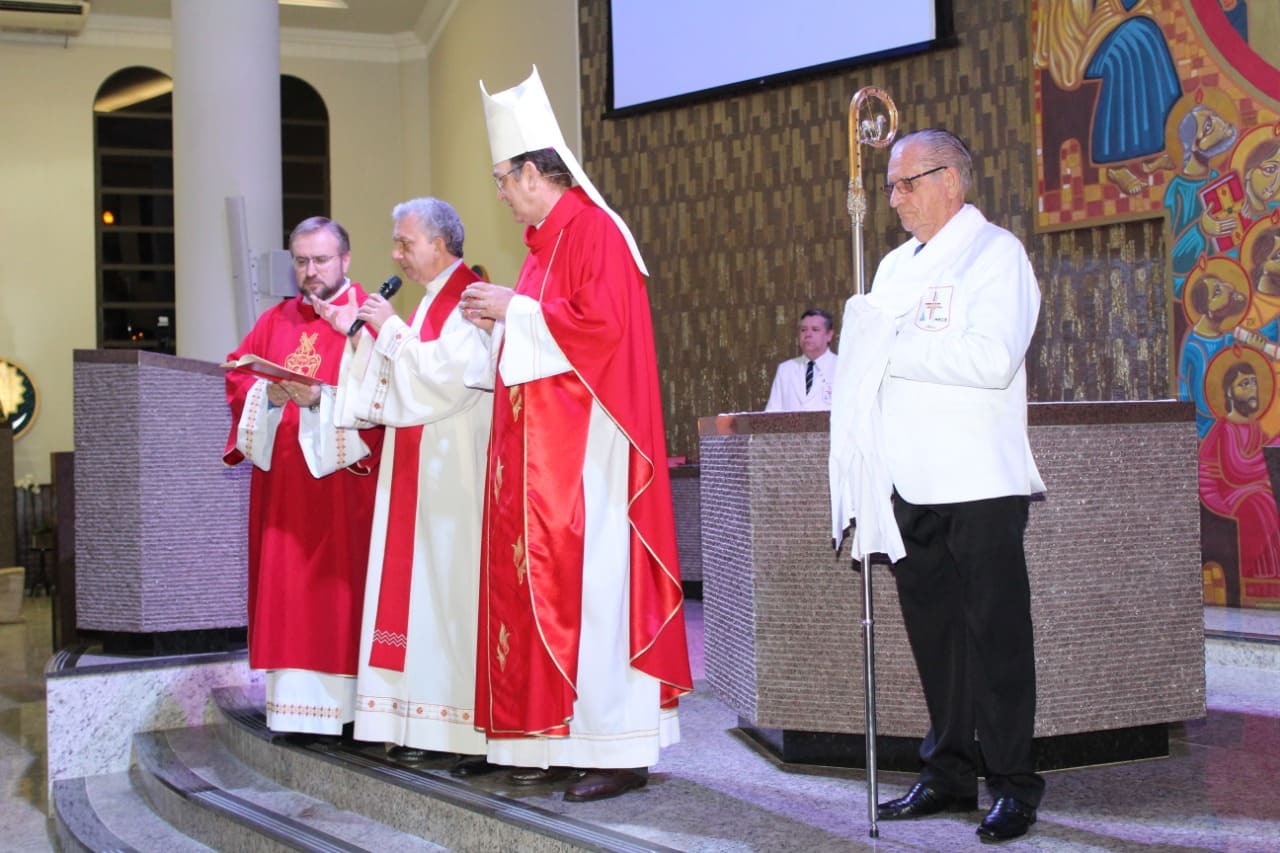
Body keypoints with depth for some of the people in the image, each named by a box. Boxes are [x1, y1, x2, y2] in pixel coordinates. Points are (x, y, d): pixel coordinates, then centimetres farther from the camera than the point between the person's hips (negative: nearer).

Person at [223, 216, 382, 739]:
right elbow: (237, 376, 10)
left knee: (339, 581, -4)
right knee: (287, 588, 4)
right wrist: (268, 395, -9)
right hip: (282, 479, 5)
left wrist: (321, 398, -21)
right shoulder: (276, 320, 16)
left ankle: (345, 702, 0)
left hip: (341, 476, -5)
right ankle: (298, 703, 8)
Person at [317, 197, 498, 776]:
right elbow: (398, 383, 21)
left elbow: (448, 372, -21)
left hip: (454, 472, -9)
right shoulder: (432, 302, 20)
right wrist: (358, 332, 11)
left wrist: (390, 329, -10)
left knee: (458, 586, -10)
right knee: (424, 585, 6)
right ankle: (428, 726, 9)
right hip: (418, 469, 9)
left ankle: (483, 731, -6)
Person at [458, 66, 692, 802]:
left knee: (587, 583, -9)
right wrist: (501, 321, 14)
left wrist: (516, 309, -12)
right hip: (540, 444, 10)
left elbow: (600, 325, -21)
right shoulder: (549, 240, 18)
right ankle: (560, 738, 14)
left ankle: (619, 749, -3)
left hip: (581, 442, -10)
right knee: (540, 580, 8)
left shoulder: (593, 230, -10)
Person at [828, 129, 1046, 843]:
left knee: (995, 634, -2)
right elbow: (872, 361, 27)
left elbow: (992, 358, -19)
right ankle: (950, 774, 20)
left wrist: (895, 347, -13)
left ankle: (1013, 784, 7)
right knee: (933, 630, 10)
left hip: (978, 484, -7)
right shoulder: (897, 265, 20)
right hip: (912, 484, 7)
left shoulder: (995, 253, -4)